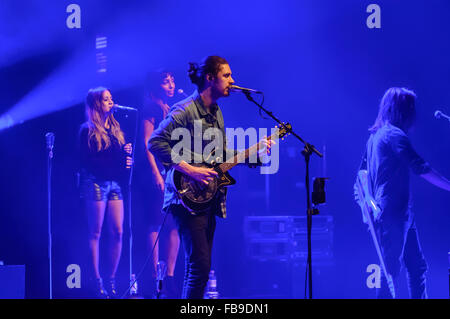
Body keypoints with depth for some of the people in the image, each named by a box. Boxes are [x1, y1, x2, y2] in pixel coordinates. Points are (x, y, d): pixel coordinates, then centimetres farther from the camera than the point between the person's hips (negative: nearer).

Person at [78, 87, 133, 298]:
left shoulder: (115, 129, 18)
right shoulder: (88, 130, 0)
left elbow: (122, 157, 17)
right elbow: (86, 161, -8)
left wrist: (127, 153, -6)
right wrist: (116, 162, -13)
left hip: (114, 183, 6)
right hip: (96, 183, -6)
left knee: (117, 232, -1)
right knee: (95, 233, -3)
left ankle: (111, 279, 6)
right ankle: (97, 281, -1)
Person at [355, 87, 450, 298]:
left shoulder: (375, 135, 16)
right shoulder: (395, 135, -13)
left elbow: (363, 172, 21)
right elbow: (421, 169, -19)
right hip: (394, 212, -10)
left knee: (417, 266, 10)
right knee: (391, 269, -6)